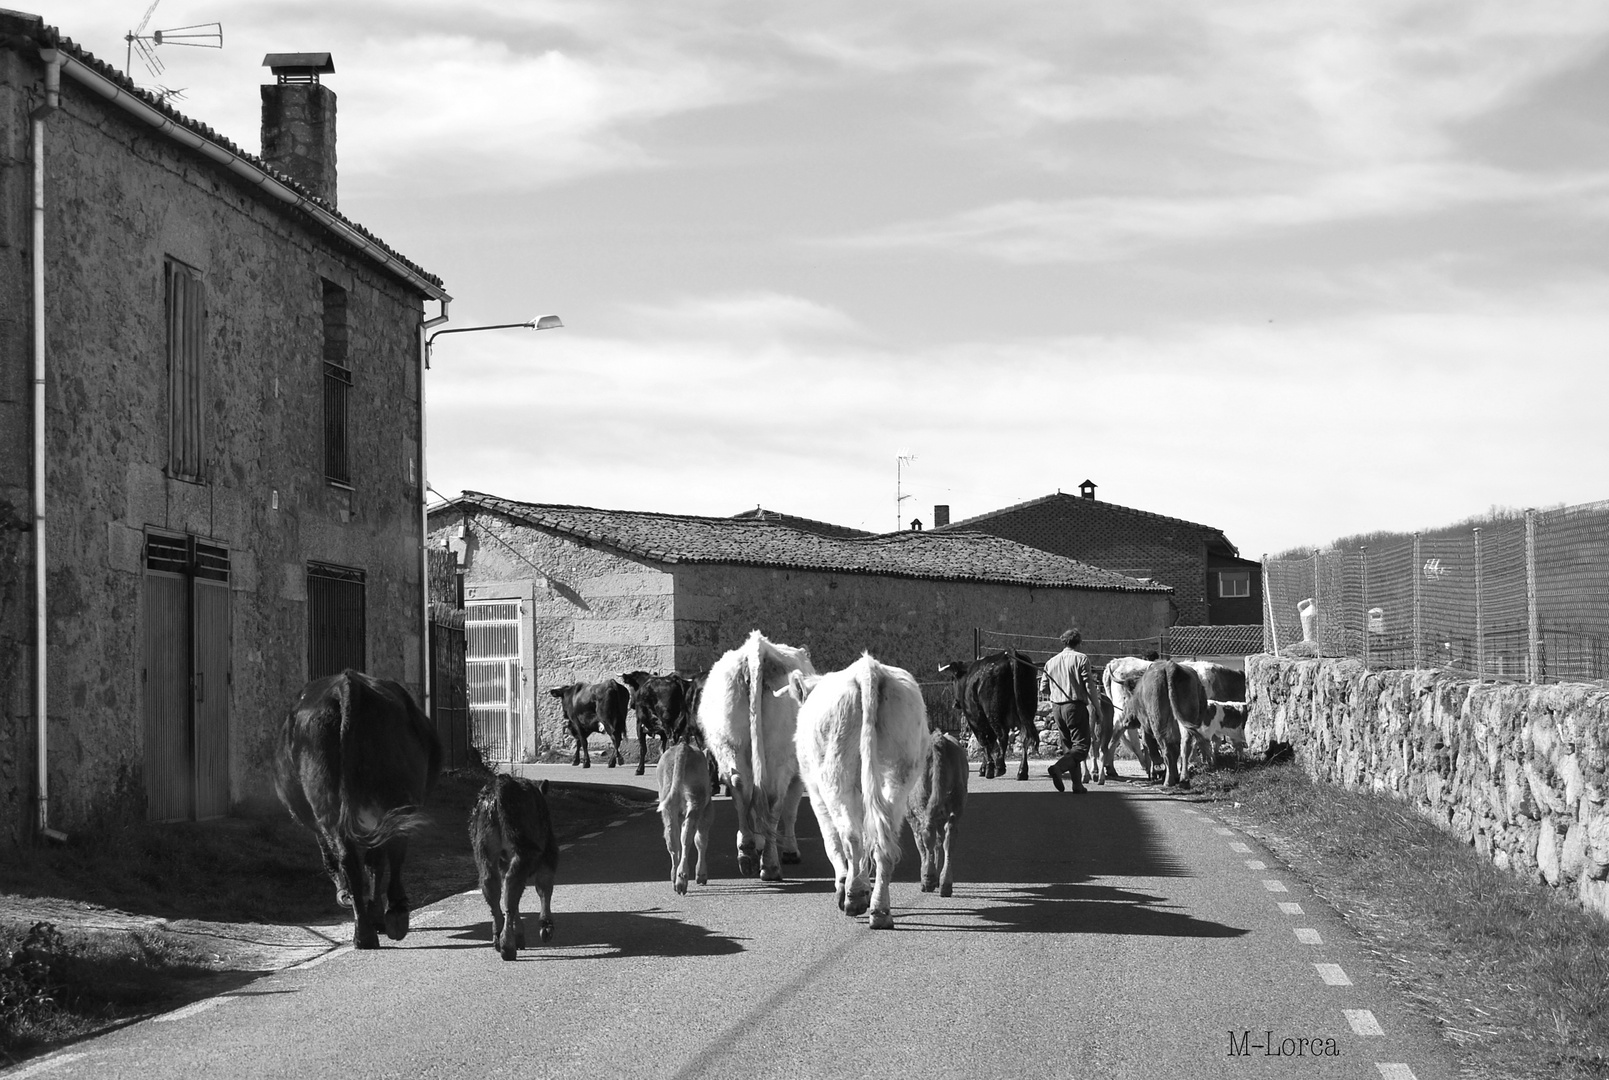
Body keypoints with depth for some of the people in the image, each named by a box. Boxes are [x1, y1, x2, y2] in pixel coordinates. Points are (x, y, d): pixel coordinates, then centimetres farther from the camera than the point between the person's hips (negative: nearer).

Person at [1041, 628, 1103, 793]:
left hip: (1057, 707, 6)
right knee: (1081, 746, -5)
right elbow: (1090, 687, -9)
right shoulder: (1081, 659, -5)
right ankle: (1058, 767, -30)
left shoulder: (1051, 662, 11)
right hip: (1076, 705, -6)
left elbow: (1043, 688, 13)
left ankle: (1077, 784, 11)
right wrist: (1097, 707, 1)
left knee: (1071, 746, 16)